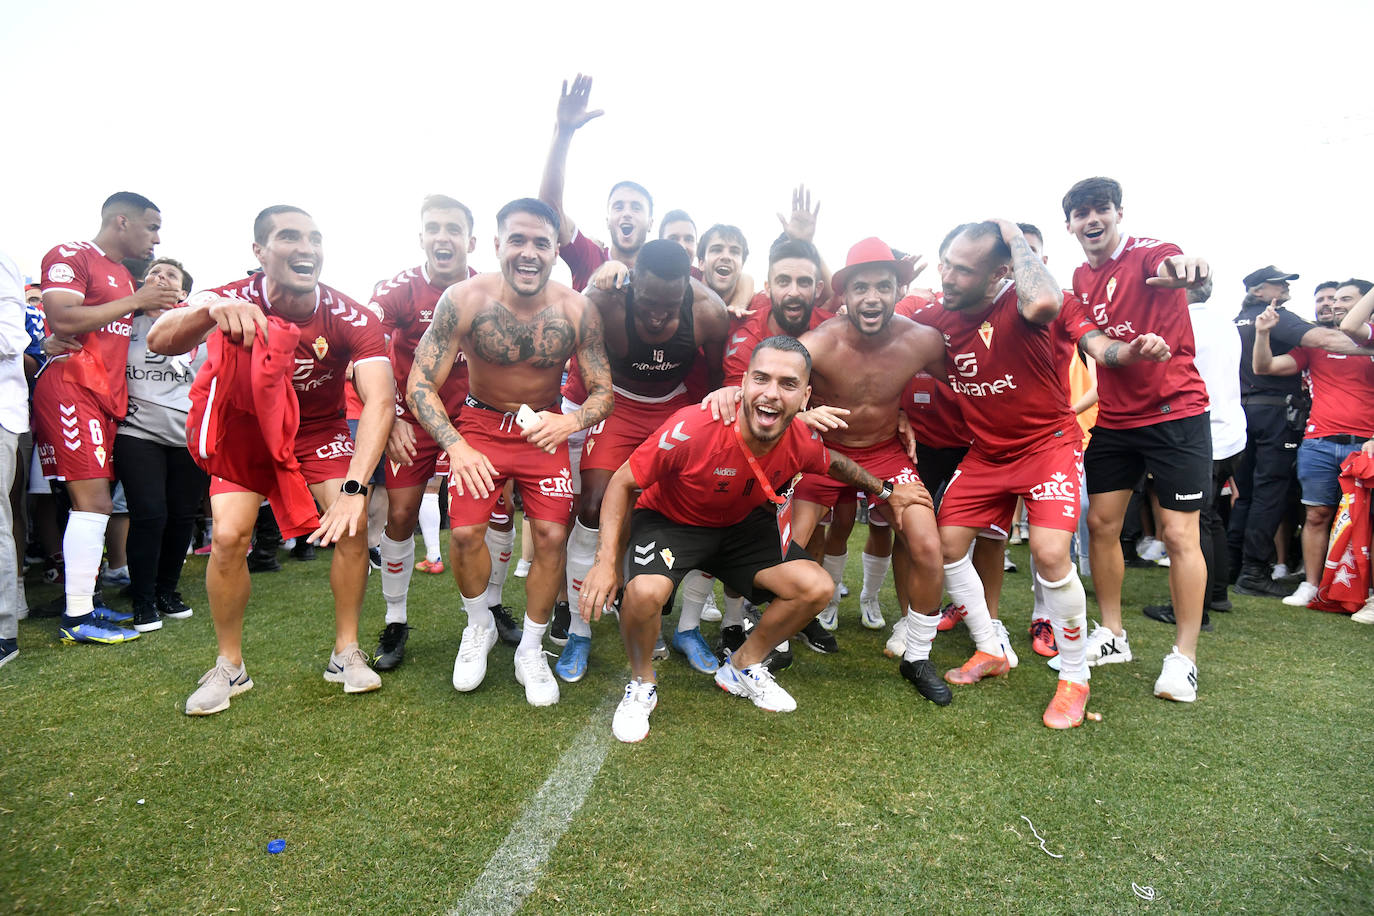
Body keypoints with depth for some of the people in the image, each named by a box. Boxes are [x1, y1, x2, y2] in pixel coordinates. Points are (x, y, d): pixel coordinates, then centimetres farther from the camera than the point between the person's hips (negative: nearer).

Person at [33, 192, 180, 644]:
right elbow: (63, 320, -18)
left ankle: (87, 602, 15)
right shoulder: (69, 256, -5)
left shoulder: (123, 275, 22)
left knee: (95, 502, 9)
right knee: (94, 501, -12)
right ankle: (77, 618, -6)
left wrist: (154, 310, 12)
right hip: (70, 388, -9)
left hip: (106, 395, 9)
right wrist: (134, 301, -13)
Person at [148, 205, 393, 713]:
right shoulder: (235, 301, -23)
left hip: (320, 430, 0)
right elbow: (159, 342, -39)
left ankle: (346, 653, 3)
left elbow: (379, 400, -36)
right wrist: (210, 310, -63)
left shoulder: (350, 319, -26)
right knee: (229, 535, -15)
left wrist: (354, 486, -48)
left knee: (353, 525, -16)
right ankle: (229, 667, 6)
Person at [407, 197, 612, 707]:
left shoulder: (578, 311, -19)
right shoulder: (464, 300, -21)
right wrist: (456, 446, -35)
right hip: (481, 423, 0)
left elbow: (604, 391, -13)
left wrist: (571, 420, -35)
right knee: (465, 532, -13)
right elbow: (421, 384, -19)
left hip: (545, 429, 1)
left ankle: (531, 651, 15)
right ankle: (479, 626, 20)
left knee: (551, 535, -9)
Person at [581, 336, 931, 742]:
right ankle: (642, 685, 1)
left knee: (816, 587, -8)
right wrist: (605, 561, -29)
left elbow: (834, 462, 9)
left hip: (742, 524, 5)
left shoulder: (801, 442, -19)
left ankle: (743, 667, 18)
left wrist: (886, 491, 18)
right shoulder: (693, 429, -34)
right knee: (645, 592, -33)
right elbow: (623, 482, -22)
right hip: (670, 521, -4)